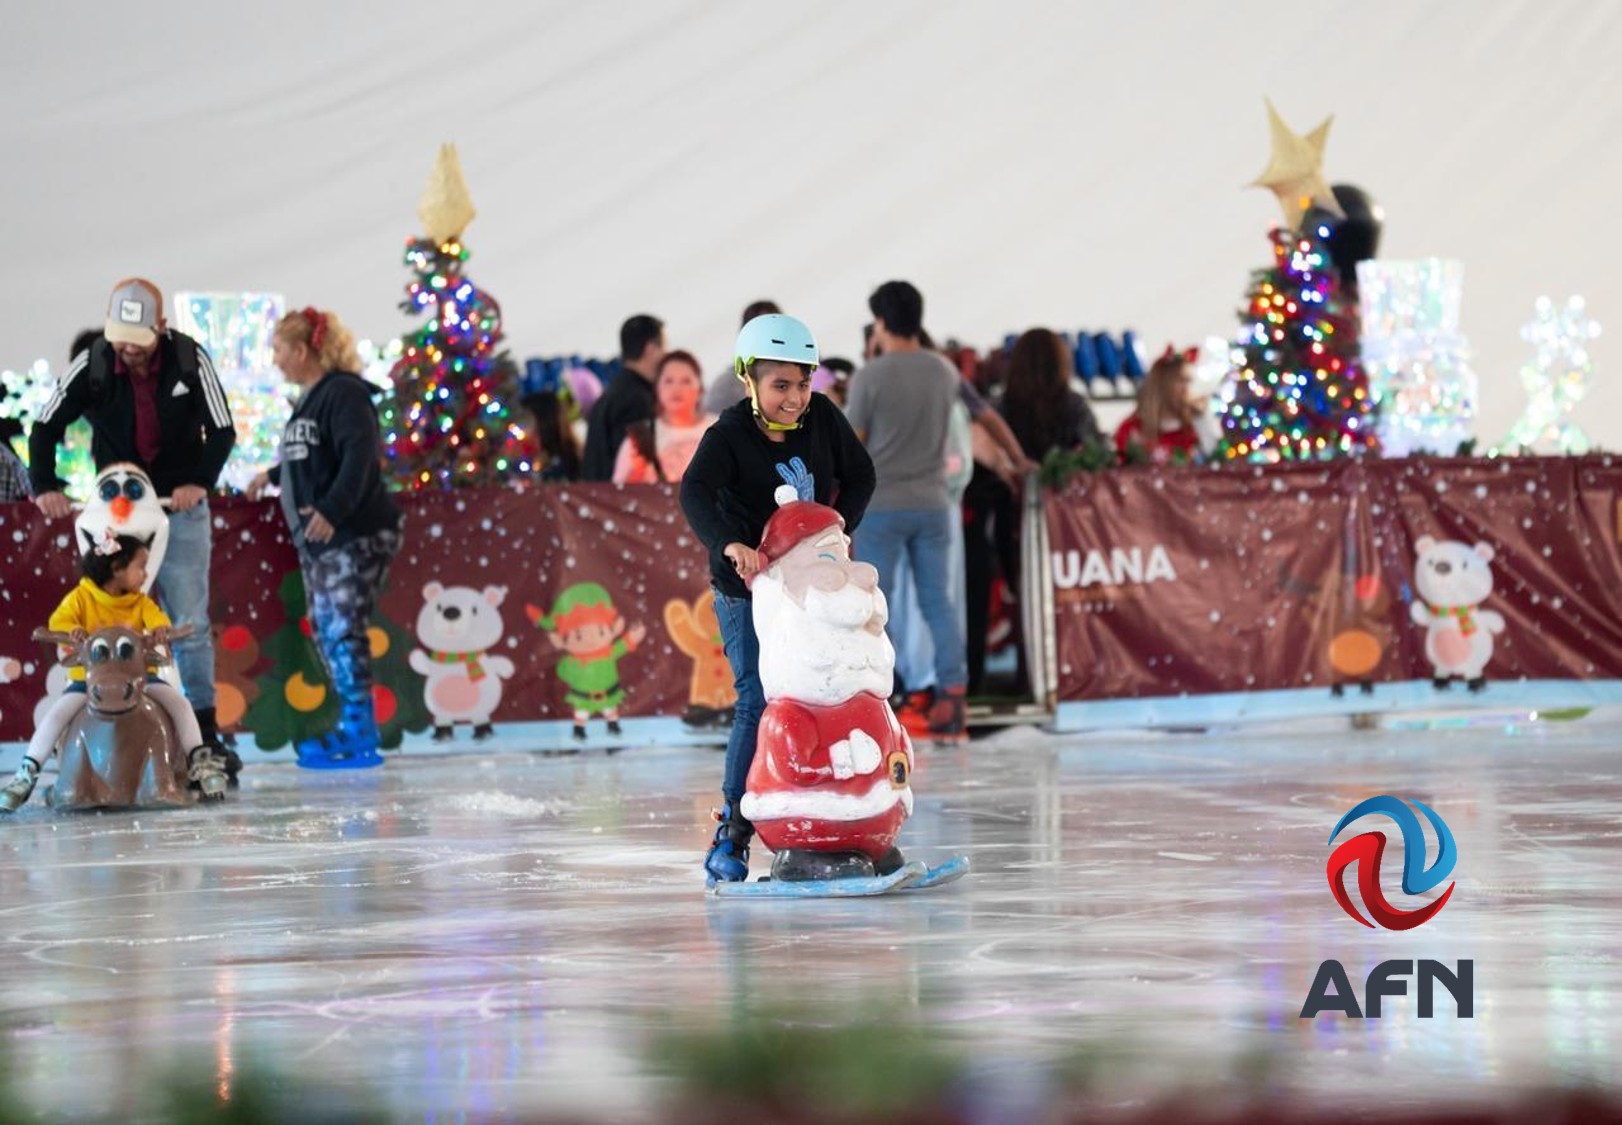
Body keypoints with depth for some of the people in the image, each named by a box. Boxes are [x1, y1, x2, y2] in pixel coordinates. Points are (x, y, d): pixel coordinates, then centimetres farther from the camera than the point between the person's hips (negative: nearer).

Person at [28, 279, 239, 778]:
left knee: (190, 624, 0)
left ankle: (206, 735, 6)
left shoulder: (190, 359, -12)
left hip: (181, 509, 0)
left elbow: (222, 430, -6)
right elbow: (46, 428, -1)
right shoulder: (90, 366, -11)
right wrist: (44, 485, -13)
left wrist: (199, 482, -18)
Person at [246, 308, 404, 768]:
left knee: (343, 631, -12)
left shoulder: (344, 393, -13)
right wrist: (273, 476, 45)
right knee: (325, 632, 10)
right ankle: (353, 726, 17)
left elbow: (358, 457, -25)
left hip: (355, 536, -10)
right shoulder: (310, 399, 16)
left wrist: (332, 510, -34)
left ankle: (359, 736, -9)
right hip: (319, 540, 10)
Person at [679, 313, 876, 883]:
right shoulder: (728, 436, -17)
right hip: (746, 589, -5)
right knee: (759, 702, -14)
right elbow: (695, 492, -34)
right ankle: (731, 830, -7)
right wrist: (731, 545, -52)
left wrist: (839, 523, -11)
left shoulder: (822, 418, -3)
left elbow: (860, 474, 8)